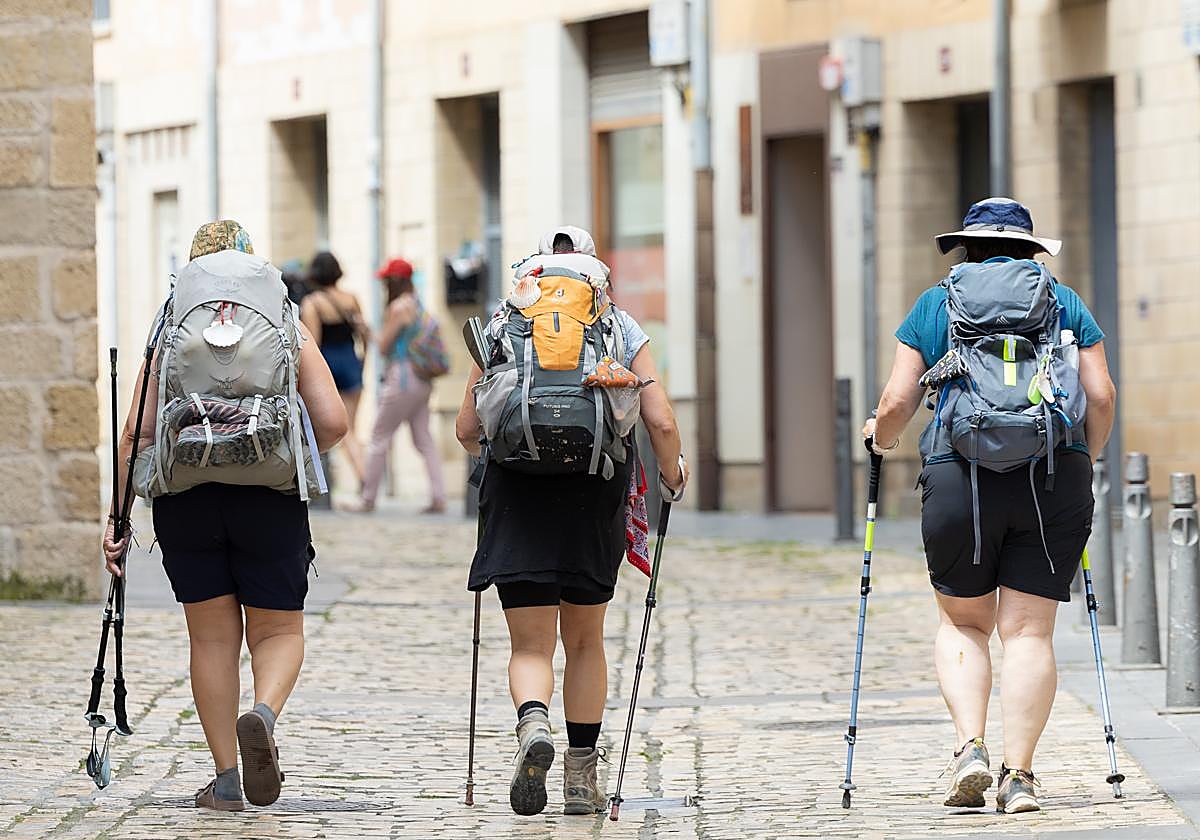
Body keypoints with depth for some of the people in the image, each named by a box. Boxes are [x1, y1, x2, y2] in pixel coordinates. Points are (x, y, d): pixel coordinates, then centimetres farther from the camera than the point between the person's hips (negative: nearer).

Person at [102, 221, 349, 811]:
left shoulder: (170, 335, 4)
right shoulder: (290, 332, 5)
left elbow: (138, 432, -2)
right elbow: (333, 423, -3)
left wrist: (118, 517, 2)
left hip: (185, 498, 1)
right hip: (271, 500, -1)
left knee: (212, 636, 10)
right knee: (278, 630, 11)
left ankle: (225, 781, 8)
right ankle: (263, 716, -21)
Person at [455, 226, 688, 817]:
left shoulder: (503, 323, 8)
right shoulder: (621, 328, 9)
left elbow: (467, 429, 8)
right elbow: (662, 422, 1)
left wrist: (491, 448, 32)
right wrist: (673, 475, 21)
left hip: (518, 487, -1)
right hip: (596, 491, 1)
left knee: (530, 644, 0)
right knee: (584, 639, 16)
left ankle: (532, 724, -31)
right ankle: (581, 778, 17)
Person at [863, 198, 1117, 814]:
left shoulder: (934, 305, 11)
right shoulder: (1065, 302, 14)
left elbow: (897, 402, 5)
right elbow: (1102, 397, 6)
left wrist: (880, 435, 27)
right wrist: (1090, 453, 23)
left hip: (960, 478, 0)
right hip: (1055, 479, 0)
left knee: (962, 622, 15)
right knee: (1029, 630, 2)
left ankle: (969, 748, -3)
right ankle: (1018, 774, -5)